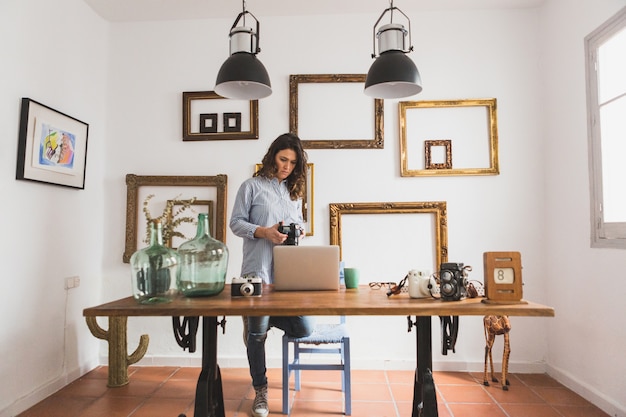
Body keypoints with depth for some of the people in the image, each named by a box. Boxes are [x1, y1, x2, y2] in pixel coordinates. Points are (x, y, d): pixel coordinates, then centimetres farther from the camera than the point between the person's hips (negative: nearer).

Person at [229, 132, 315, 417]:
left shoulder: (295, 191, 17)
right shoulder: (252, 186, 1)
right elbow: (236, 222, -1)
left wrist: (300, 231, -1)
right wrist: (263, 232, -16)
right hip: (259, 270, -4)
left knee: (304, 328, 0)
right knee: (257, 333, 4)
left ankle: (256, 317, 26)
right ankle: (260, 391, 25)